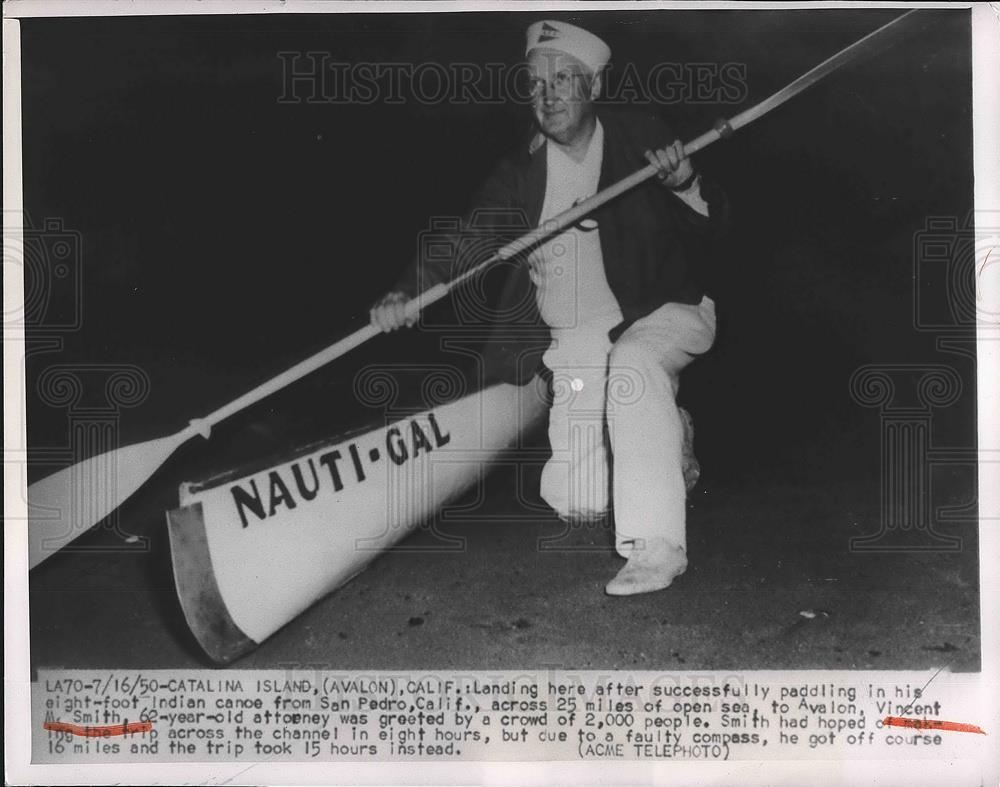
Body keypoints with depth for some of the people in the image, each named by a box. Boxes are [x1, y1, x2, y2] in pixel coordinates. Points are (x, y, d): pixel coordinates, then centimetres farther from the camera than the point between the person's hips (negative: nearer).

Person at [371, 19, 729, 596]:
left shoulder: (641, 138, -6)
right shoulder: (522, 173, -1)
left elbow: (716, 228, -6)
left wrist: (686, 185, -28)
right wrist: (407, 292, -26)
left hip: (664, 315, -3)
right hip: (576, 342, 3)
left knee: (633, 363, -39)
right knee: (575, 502, -4)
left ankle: (656, 546, -34)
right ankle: (663, 431, 30)